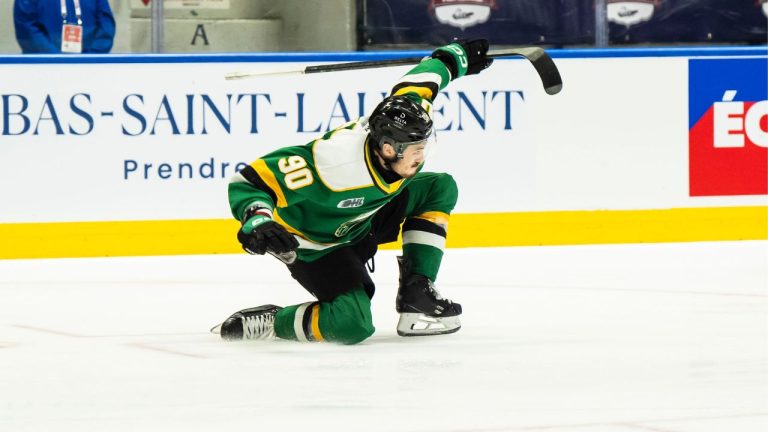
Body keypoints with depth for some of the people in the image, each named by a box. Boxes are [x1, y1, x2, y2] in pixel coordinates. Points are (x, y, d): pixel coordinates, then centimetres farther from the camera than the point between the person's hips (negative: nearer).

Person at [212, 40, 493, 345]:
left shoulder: (404, 128, -19)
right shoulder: (336, 163, -40)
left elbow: (419, 82, 5)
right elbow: (249, 180, -36)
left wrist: (456, 58, 21)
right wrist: (258, 222, -52)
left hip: (361, 221, 9)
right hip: (314, 245, -9)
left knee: (439, 188, 0)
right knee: (354, 324, -28)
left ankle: (415, 295, 3)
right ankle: (265, 322, -5)